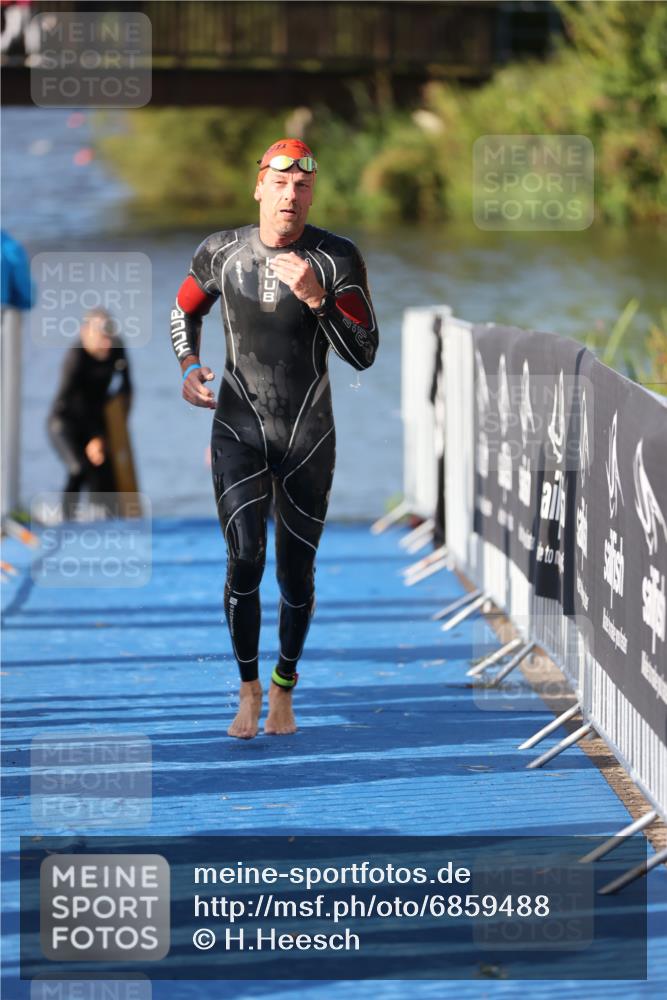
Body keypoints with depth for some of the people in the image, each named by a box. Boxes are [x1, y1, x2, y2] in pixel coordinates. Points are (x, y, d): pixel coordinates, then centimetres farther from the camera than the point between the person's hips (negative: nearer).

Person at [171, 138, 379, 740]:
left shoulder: (338, 259, -7)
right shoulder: (221, 253, -3)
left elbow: (364, 355, -10)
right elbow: (185, 310, 17)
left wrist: (317, 299, -23)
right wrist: (190, 367, -1)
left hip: (309, 439, 0)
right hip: (239, 430, 0)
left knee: (296, 573, 5)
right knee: (246, 560, -13)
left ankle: (284, 689, 26)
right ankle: (249, 690, 4)